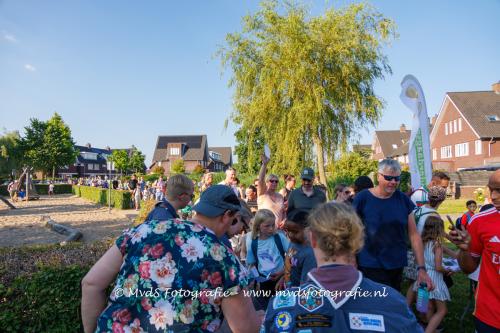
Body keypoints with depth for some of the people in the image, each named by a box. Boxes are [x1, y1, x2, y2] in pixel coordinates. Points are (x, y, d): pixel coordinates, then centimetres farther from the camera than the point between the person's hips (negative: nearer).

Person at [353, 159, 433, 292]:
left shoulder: (403, 200, 1)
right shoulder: (362, 198, -11)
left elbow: (414, 235, 3)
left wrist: (421, 268, -1)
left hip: (398, 266, 4)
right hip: (371, 267, -4)